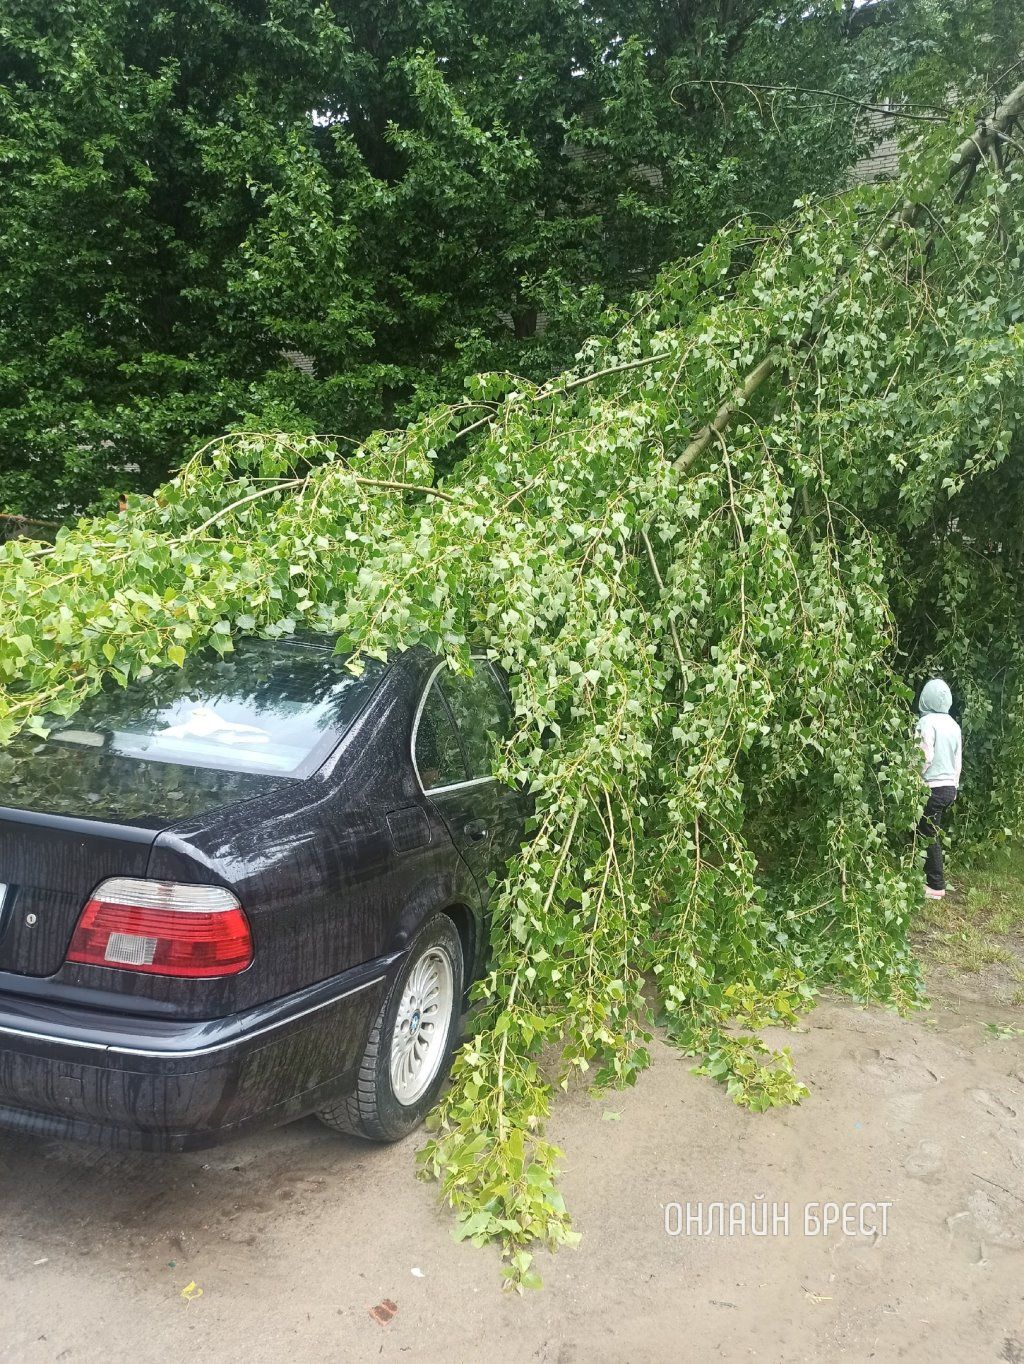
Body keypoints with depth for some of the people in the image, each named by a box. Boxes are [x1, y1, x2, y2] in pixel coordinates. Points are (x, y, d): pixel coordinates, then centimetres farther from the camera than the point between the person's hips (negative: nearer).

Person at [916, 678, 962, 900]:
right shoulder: (953, 724, 8)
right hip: (949, 788, 7)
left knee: (929, 836, 2)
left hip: (932, 788, -7)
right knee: (933, 834, 16)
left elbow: (925, 757, -20)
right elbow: (958, 761, 13)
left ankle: (936, 886, 8)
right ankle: (930, 874, 23)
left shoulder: (928, 721, -15)